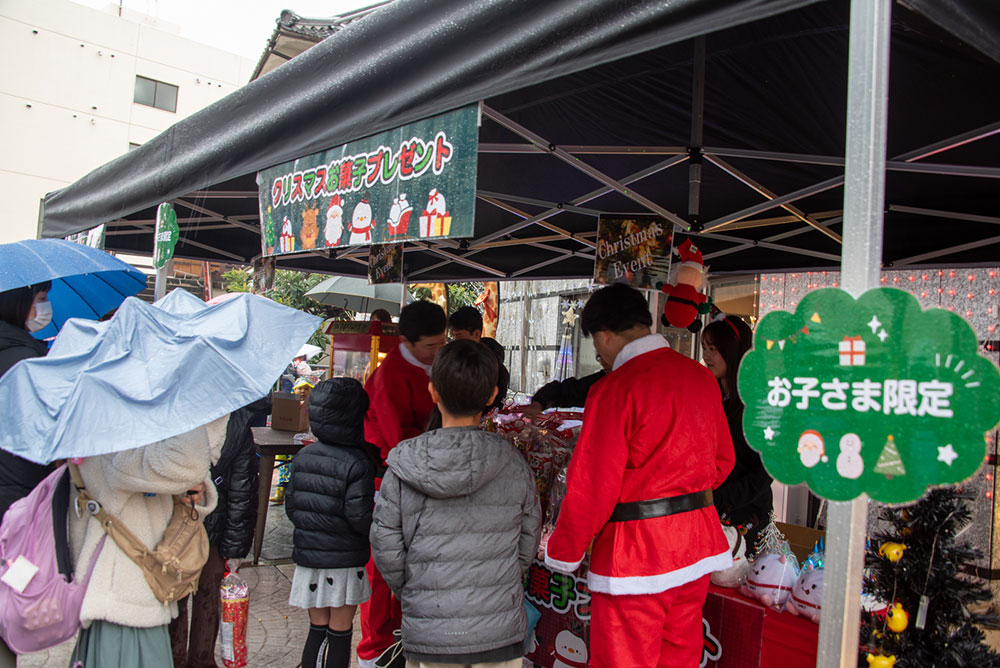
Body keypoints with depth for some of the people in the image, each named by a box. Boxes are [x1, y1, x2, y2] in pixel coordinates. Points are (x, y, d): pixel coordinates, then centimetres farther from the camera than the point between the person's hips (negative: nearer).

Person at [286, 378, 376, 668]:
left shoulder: (303, 456, 0)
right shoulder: (357, 464, -17)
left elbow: (291, 507, 6)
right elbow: (359, 517, -18)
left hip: (308, 555, 5)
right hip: (344, 560, -4)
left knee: (317, 630, 16)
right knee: (340, 633, 9)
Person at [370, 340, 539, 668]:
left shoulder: (402, 468, -10)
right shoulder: (514, 465, -8)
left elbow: (386, 548, -6)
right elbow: (526, 547, 0)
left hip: (428, 640, 0)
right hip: (500, 636, 1)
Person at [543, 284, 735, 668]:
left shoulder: (614, 390, -18)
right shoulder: (701, 377, 4)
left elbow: (591, 488, -17)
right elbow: (723, 459, 15)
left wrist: (562, 556, -4)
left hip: (636, 552, -7)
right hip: (698, 542, 8)